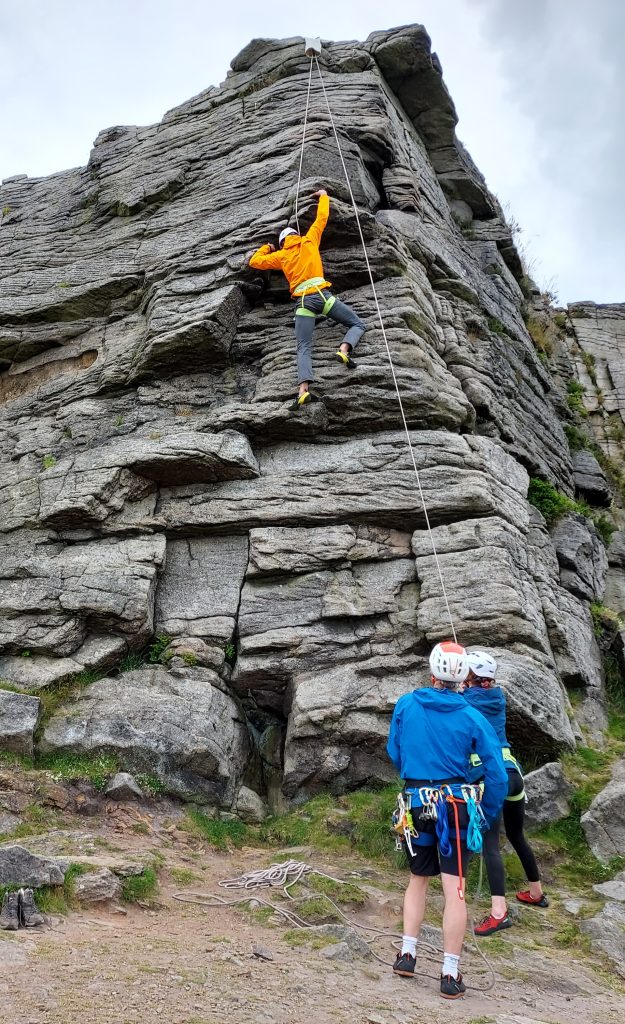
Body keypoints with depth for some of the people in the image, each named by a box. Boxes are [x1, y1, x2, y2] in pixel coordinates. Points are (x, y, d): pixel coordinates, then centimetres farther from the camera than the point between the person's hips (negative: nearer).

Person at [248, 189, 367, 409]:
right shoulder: (309, 240, 17)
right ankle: (344, 349, -22)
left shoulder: (280, 256, 19)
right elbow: (322, 217, 26)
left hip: (303, 301, 1)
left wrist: (267, 248, 44)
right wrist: (323, 196, 43)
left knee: (304, 349, -7)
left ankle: (304, 388, -30)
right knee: (358, 325, 9)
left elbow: (254, 262, 28)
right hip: (323, 295, -1)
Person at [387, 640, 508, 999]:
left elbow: (394, 753, 9)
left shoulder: (406, 705, -2)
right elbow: (497, 774, -5)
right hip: (455, 805, -2)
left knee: (418, 878, 22)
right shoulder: (473, 718, -6)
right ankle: (451, 975, 5)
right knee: (454, 888, 2)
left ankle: (407, 954, 20)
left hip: (415, 804, 2)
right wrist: (488, 815, 8)